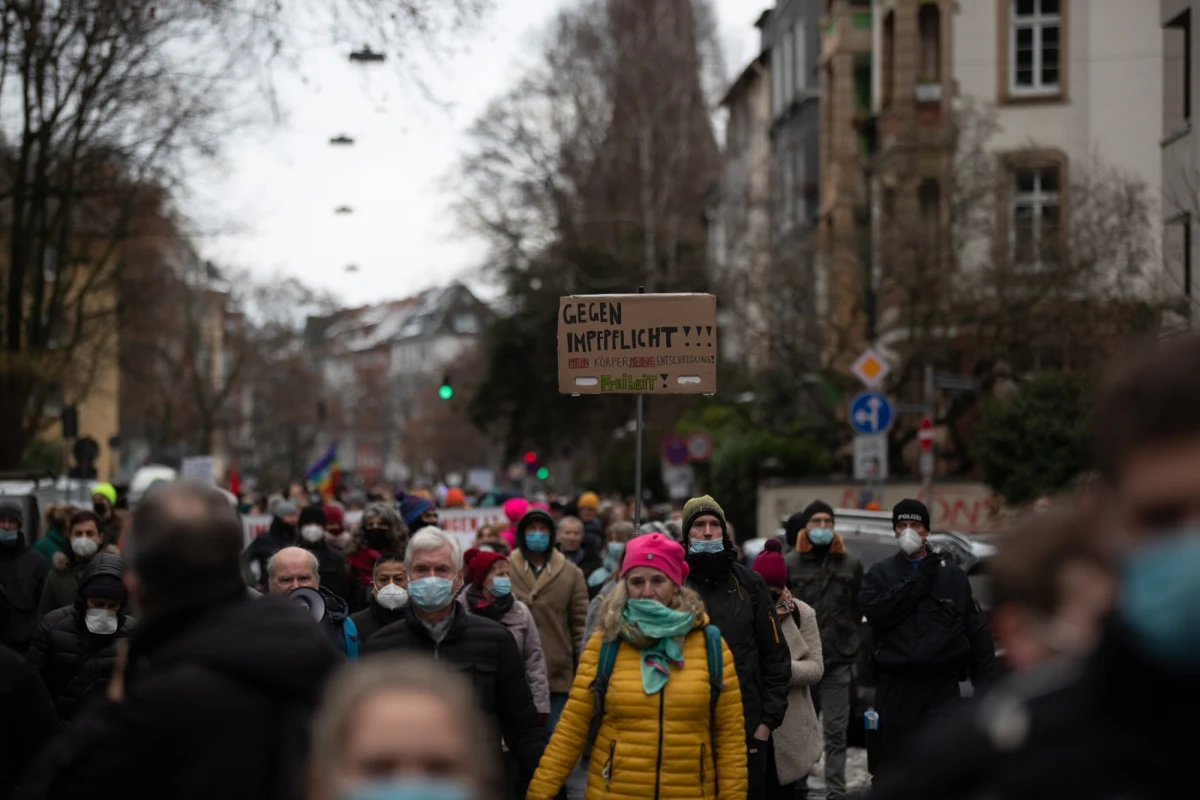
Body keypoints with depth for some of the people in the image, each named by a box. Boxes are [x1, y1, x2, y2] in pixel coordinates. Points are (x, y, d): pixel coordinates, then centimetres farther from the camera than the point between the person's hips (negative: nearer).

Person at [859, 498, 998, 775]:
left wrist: (985, 680, -1)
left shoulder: (953, 576, 10)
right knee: (890, 764, 6)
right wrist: (917, 583, -9)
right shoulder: (879, 574, 11)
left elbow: (978, 631, 8)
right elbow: (874, 610, -10)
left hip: (941, 686, -1)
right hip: (895, 685, 1)